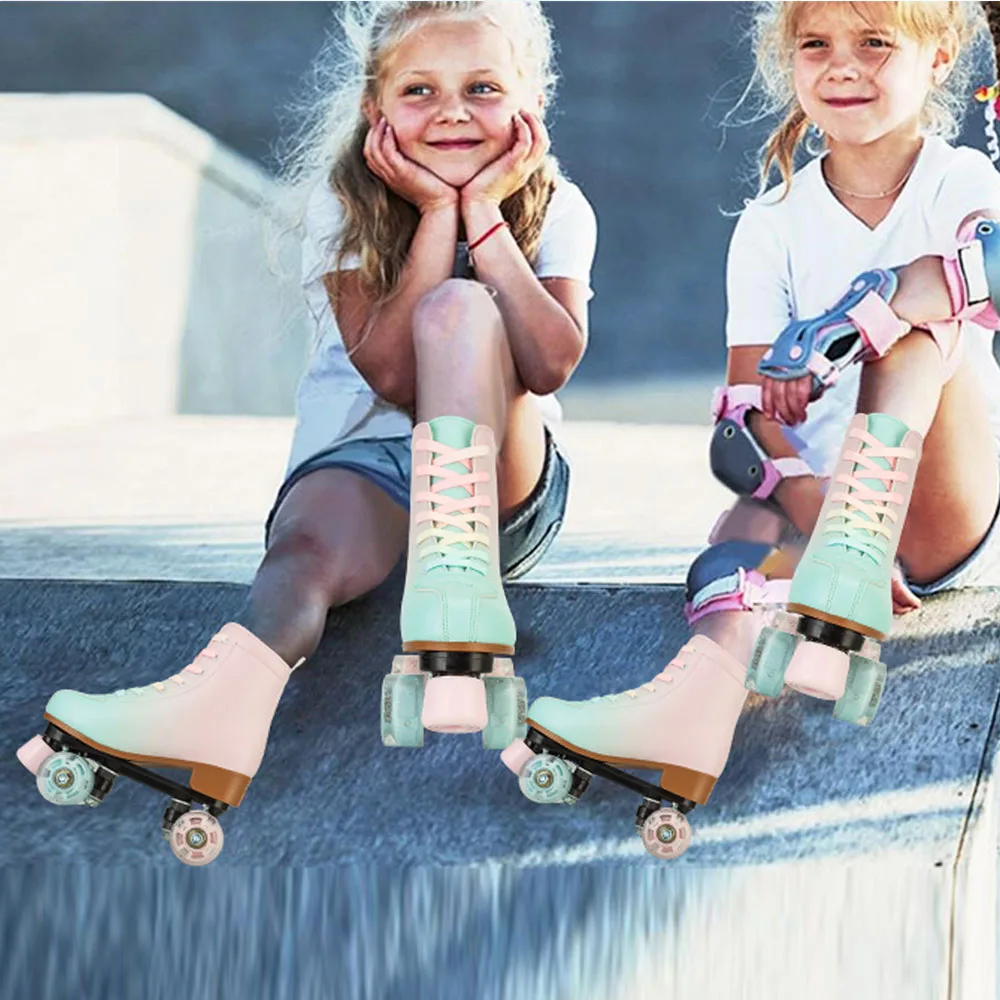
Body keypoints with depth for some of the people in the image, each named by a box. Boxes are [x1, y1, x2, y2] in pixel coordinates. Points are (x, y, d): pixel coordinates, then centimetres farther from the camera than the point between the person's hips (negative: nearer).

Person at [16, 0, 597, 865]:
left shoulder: (556, 212, 3)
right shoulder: (347, 209, 1)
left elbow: (549, 364, -15)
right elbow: (391, 373, -13)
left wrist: (484, 214, -14)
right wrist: (436, 214, -14)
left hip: (506, 480, 0)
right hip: (363, 457, 0)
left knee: (456, 308, -28)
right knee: (312, 544, -36)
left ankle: (455, 597, -49)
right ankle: (228, 698, -70)